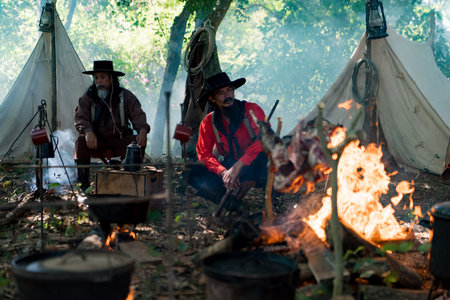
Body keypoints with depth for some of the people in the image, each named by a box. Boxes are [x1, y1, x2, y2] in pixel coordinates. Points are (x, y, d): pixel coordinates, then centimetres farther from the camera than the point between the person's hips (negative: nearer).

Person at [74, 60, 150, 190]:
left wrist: (143, 130, -29)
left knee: (138, 142, -28)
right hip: (96, 140, 1)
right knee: (81, 141, -30)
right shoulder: (87, 97, 5)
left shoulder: (126, 96, 3)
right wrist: (88, 131, -29)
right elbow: (80, 118, -5)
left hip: (120, 140, 0)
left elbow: (138, 115, -5)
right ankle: (84, 184, -25)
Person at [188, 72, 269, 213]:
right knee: (194, 173, -22)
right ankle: (233, 204, -23)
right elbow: (204, 154, -3)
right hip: (229, 169, 3)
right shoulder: (208, 122, 0)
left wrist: (238, 166, -32)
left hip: (254, 168, -3)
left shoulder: (251, 109, -9)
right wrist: (223, 172, -24)